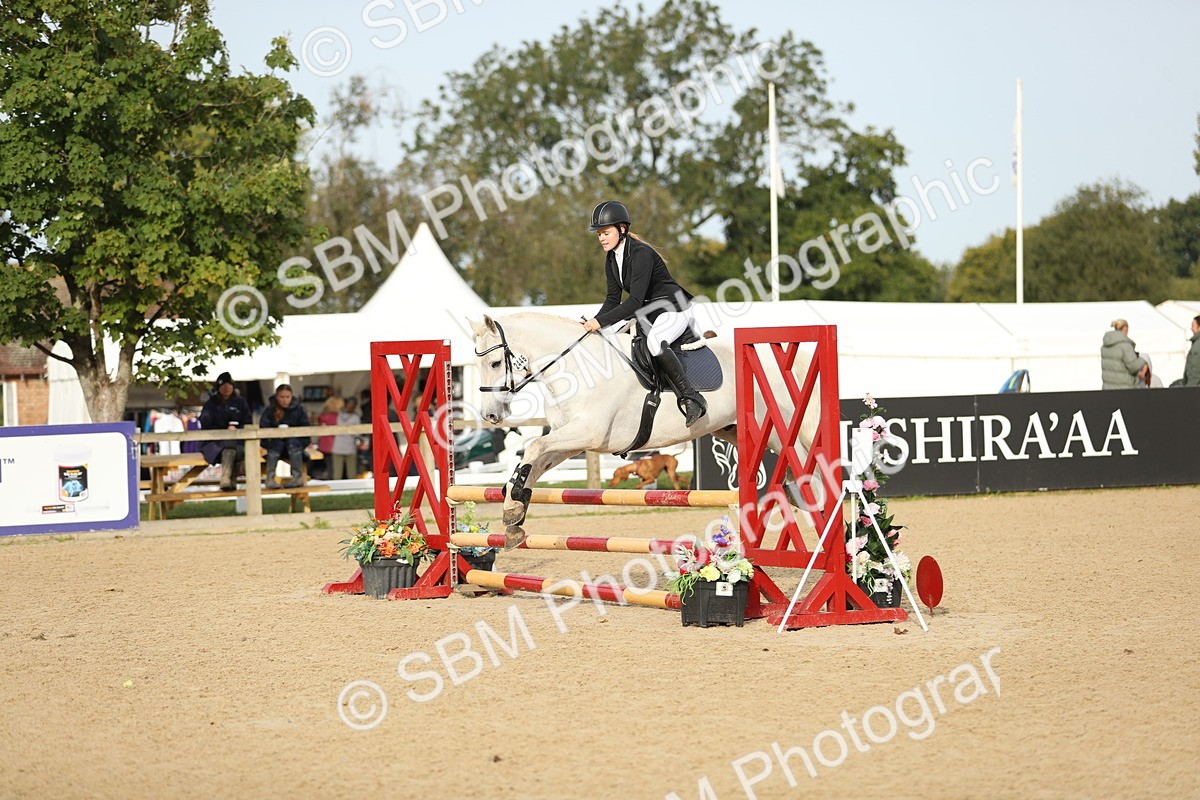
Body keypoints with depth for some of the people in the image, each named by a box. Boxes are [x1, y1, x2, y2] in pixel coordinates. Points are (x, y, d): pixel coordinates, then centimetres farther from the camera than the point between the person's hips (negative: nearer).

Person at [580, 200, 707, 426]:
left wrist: (601, 321, -32)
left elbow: (635, 302, -29)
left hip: (674, 308, -10)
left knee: (654, 341, -37)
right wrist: (593, 323, -10)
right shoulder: (611, 259, 5)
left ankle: (691, 399, -32)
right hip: (647, 313, 10)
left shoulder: (641, 254, -23)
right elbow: (613, 299, 7)